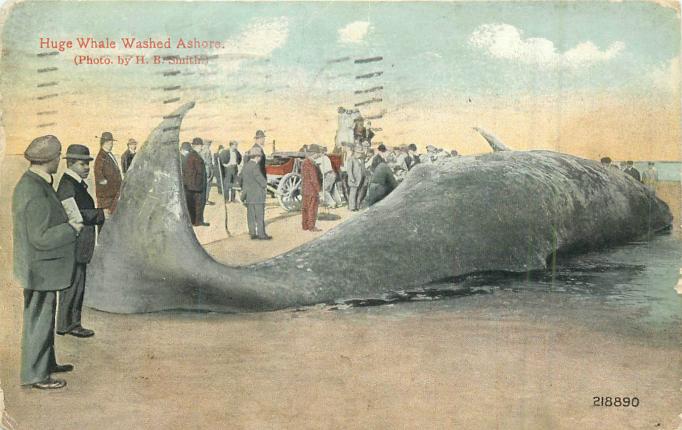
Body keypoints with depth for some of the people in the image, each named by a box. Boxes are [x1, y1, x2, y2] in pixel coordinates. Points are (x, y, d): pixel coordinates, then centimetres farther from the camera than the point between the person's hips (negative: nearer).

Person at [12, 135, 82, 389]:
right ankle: (34, 375, 15)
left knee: (44, 317, 22)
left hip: (41, 267, 10)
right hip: (41, 269, -10)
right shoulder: (36, 194, -25)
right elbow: (41, 238, -26)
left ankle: (46, 362, 36)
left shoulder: (28, 183, 7)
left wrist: (65, 223, 12)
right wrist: (70, 229, -15)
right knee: (38, 320, 2)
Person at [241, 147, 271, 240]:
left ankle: (252, 233, 13)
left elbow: (242, 180, 14)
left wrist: (244, 192, 20)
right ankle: (261, 234, -1)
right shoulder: (255, 166, -16)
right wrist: (265, 184, 1)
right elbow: (261, 179, -18)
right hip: (257, 195, -8)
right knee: (259, 215, -3)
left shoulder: (245, 166, 9)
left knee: (251, 215, 9)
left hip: (248, 195, 8)